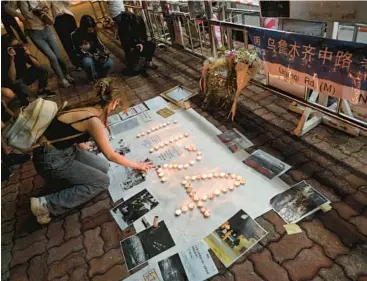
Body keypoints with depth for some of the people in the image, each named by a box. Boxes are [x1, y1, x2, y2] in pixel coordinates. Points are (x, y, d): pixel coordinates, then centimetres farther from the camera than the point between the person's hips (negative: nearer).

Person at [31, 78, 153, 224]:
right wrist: (136, 165, -2)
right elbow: (111, 155, -14)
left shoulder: (87, 107, -1)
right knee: (102, 182, -5)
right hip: (51, 160, -8)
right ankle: (46, 204, -5)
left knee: (103, 167, 8)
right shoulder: (93, 121, -25)